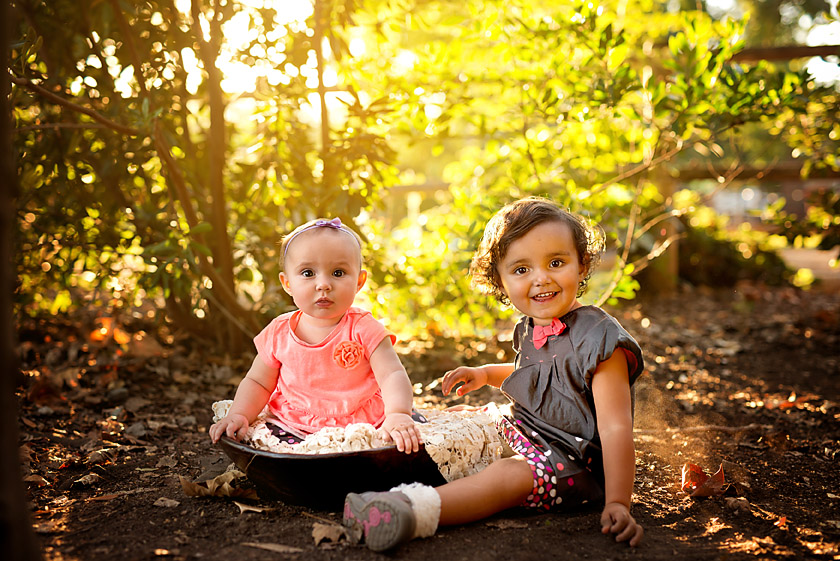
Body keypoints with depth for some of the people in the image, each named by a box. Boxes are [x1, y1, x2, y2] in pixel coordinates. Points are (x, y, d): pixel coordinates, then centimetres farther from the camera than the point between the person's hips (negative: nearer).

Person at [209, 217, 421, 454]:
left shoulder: (364, 330, -8)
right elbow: (258, 383, 10)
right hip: (294, 430, 3)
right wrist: (238, 415, -9)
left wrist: (398, 414, -37)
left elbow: (393, 376, -17)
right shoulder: (279, 333, 0)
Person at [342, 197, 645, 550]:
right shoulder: (530, 329, 7)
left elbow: (615, 428, -24)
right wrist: (485, 374, 13)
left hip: (574, 461, -10)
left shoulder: (600, 340, -20)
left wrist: (617, 504, -30)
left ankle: (415, 511, -51)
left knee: (509, 475, -35)